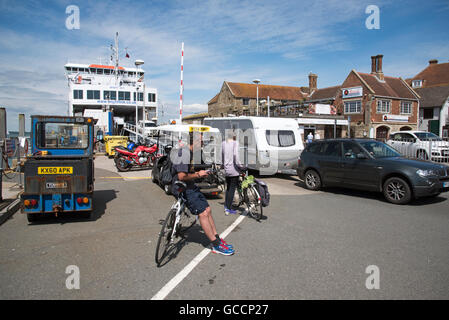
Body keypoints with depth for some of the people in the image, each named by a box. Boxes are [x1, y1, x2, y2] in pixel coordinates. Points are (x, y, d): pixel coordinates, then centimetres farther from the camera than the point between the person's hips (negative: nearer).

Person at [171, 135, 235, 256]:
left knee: (207, 210, 9)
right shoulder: (184, 152, -20)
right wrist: (197, 175, -12)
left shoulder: (189, 152, 14)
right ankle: (216, 245, -4)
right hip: (183, 189, -11)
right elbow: (182, 176, -25)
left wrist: (199, 173, 10)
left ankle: (217, 238, 18)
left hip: (190, 187, 11)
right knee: (203, 213, -11)